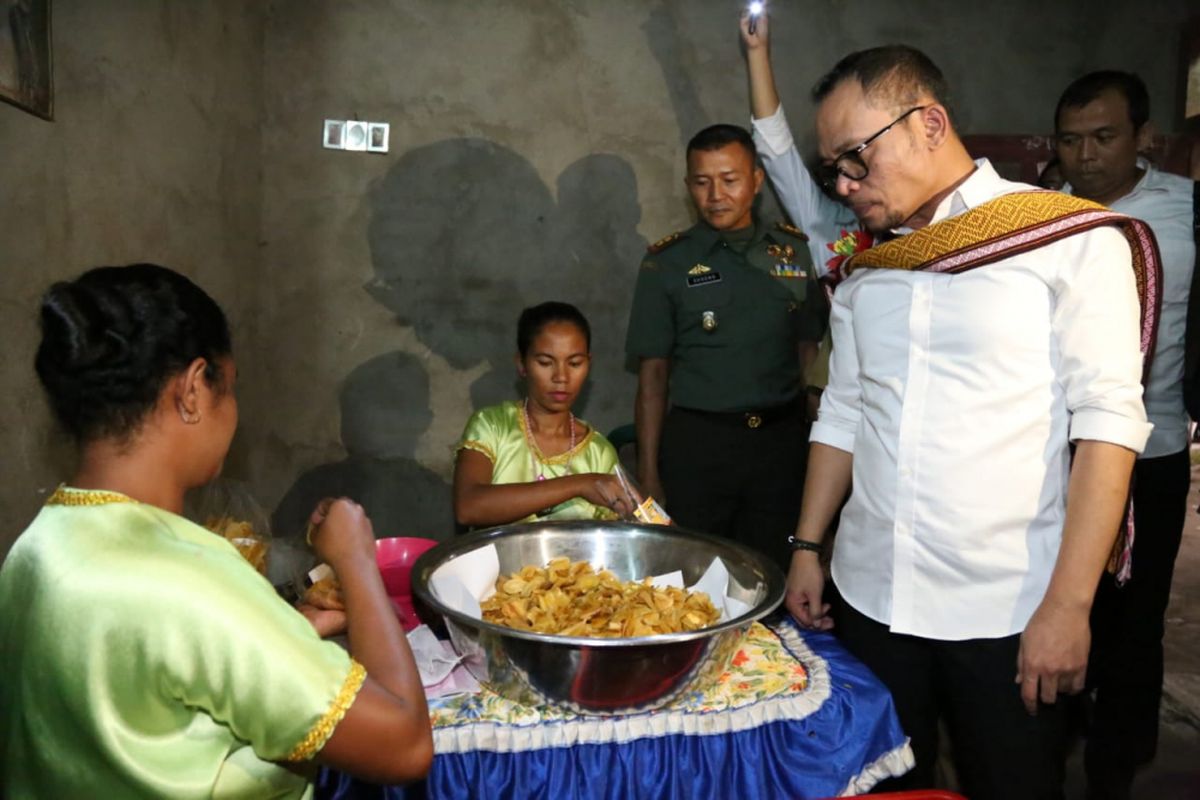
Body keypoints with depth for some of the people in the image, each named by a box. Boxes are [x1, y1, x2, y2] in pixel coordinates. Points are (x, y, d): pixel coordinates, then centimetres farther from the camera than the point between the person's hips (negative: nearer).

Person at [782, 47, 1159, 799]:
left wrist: (1069, 604, -16)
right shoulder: (865, 269, 9)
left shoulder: (1073, 241, -6)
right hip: (869, 597, 5)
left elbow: (1107, 420, -11)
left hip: (1008, 612, -4)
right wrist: (807, 548, 8)